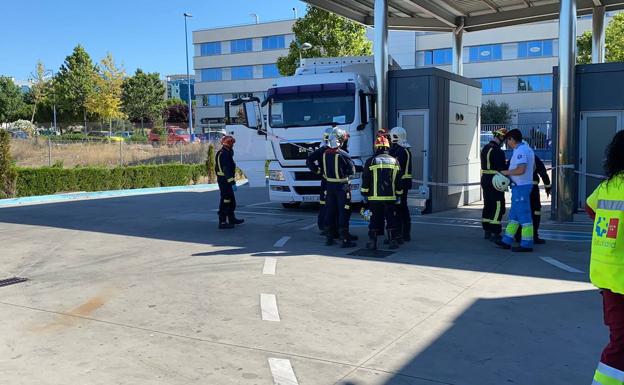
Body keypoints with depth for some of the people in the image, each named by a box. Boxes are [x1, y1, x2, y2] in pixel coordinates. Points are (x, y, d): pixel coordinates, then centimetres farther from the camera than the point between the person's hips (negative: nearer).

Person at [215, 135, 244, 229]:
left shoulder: (221, 153, 15)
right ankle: (222, 222, -4)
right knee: (225, 201, -7)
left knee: (231, 200, 20)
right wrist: (233, 183, -27)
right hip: (225, 180, -11)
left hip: (222, 180, 11)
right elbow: (227, 170, -25)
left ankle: (232, 219, 31)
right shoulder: (225, 154, -19)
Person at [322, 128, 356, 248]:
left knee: (330, 211, 14)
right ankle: (344, 239, 0)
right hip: (342, 186, -6)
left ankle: (329, 238, 20)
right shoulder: (343, 154, -17)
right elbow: (352, 170, -8)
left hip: (329, 185, 6)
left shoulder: (325, 153, 0)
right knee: (343, 212, 0)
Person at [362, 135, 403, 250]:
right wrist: (398, 196, 18)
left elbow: (365, 180, 0)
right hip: (391, 197, 2)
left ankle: (372, 242, 5)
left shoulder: (371, 161, -3)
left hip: (375, 198, -2)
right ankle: (393, 241, 10)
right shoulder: (395, 161, 7)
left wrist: (365, 194, 9)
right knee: (391, 219, 9)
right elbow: (399, 181, 10)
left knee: (375, 219, 4)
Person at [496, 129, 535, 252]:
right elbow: (533, 167, 23)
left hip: (520, 187, -11)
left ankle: (526, 245, 0)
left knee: (524, 216, -5)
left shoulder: (520, 151, -19)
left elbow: (521, 170, -29)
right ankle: (507, 241, 20)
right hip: (525, 184, 11)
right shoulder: (527, 149, 14)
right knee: (513, 215, 14)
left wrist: (506, 172, -15)